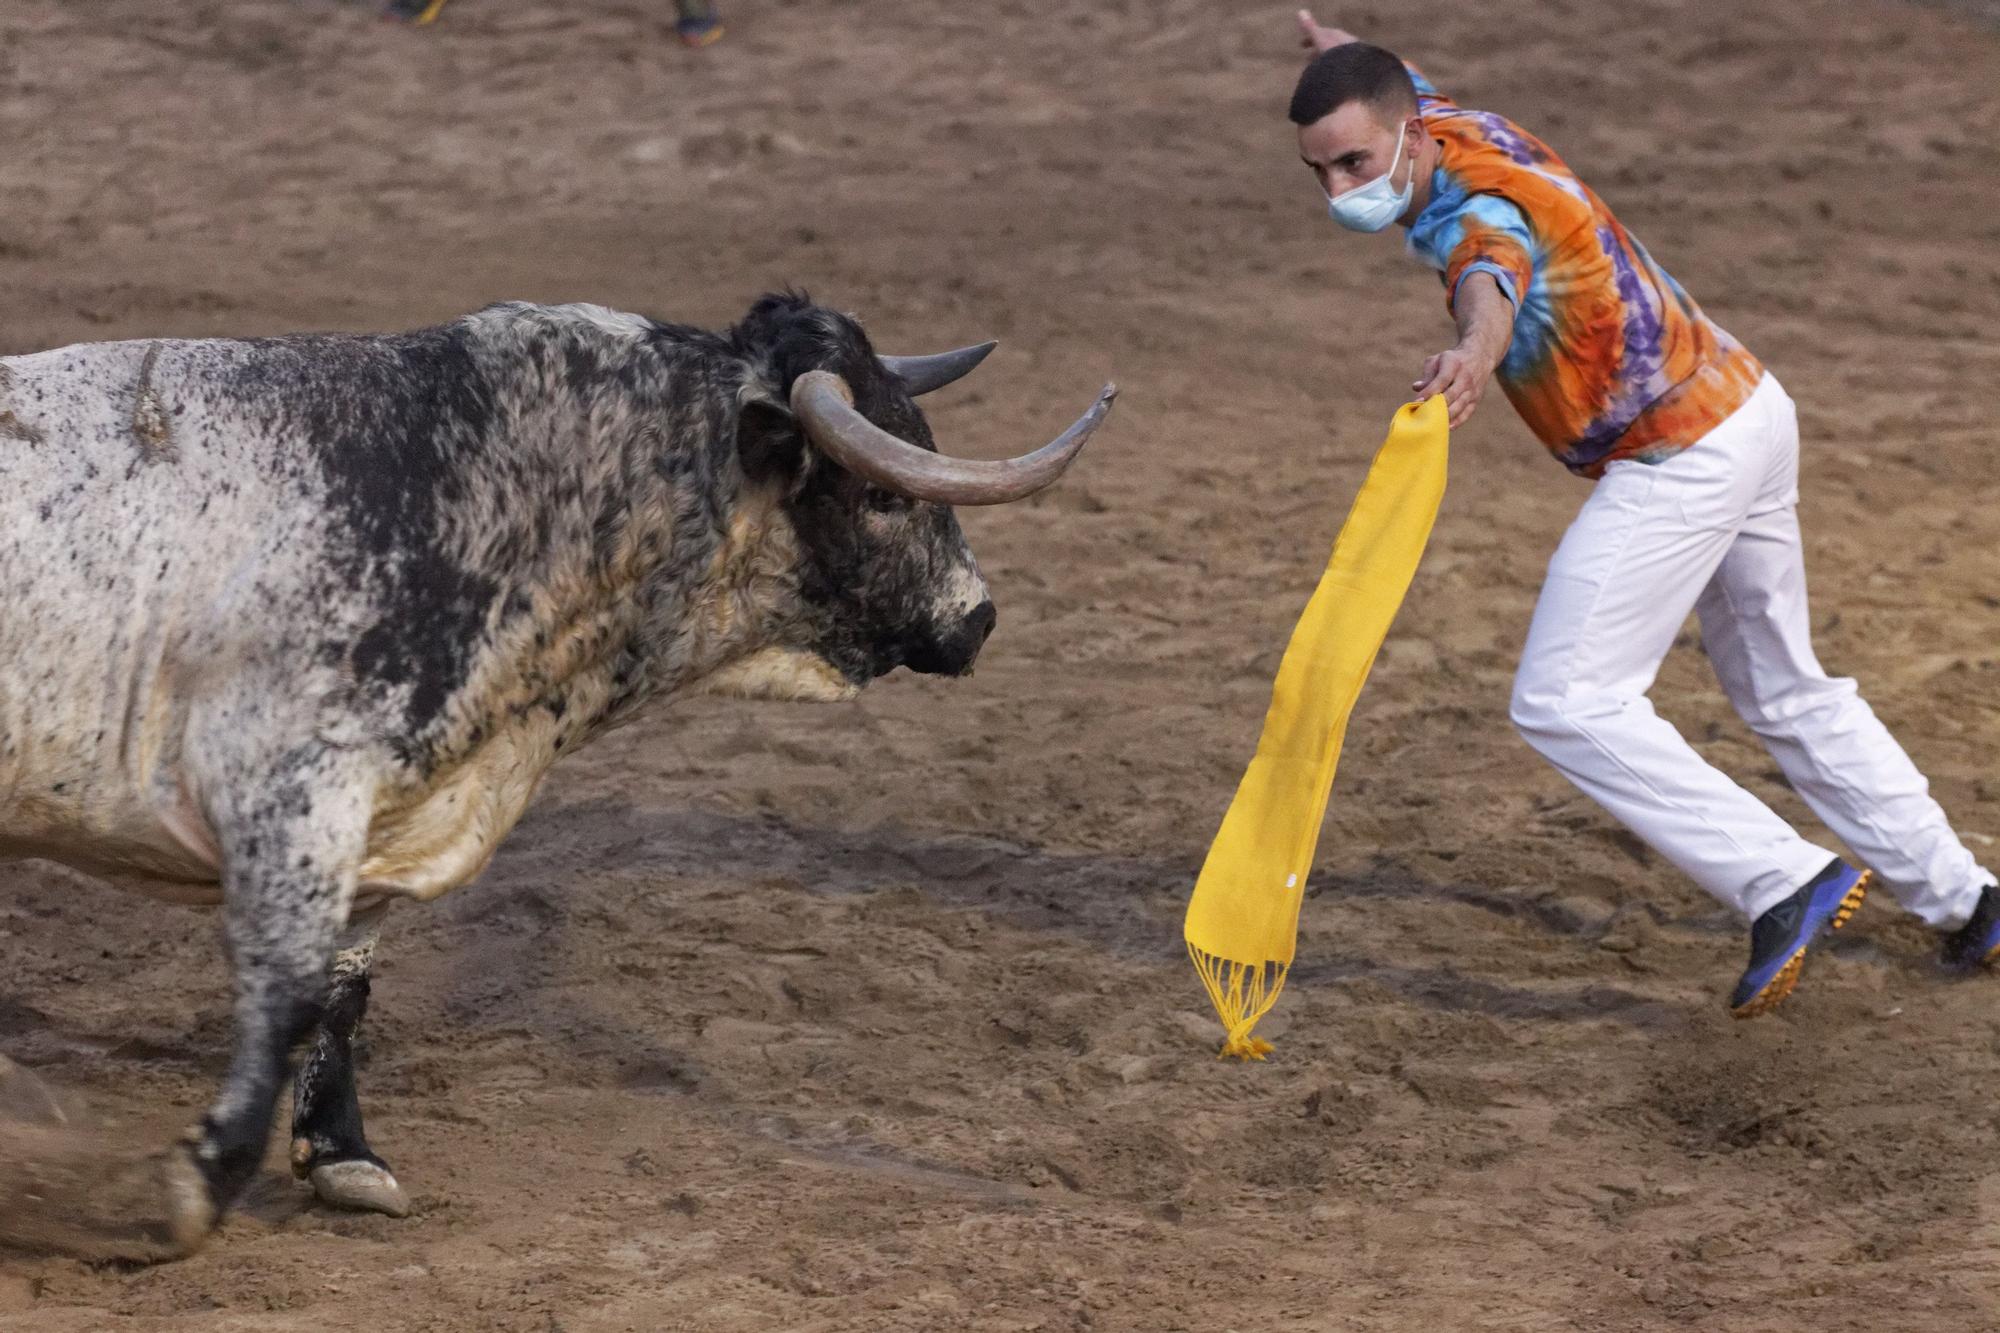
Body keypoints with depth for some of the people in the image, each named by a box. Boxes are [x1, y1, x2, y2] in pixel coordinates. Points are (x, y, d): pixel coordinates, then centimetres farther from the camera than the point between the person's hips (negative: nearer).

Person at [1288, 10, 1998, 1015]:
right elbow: (1411, 93, 28)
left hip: (1678, 461, -10)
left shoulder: (1474, 215, -25)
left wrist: (1474, 353, -74)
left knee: (1565, 703, -15)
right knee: (1784, 693, 23)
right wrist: (1341, 57, 50)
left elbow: (1495, 282, -51)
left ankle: (1786, 883, -19)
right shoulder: (1458, 125, 1)